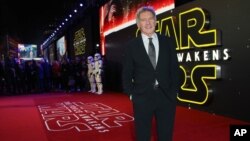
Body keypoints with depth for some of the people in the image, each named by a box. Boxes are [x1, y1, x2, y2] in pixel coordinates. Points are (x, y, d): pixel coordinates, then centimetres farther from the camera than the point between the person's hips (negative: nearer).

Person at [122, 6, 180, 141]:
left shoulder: (168, 42, 4)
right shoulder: (131, 46, 1)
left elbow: (174, 68, 6)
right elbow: (126, 73, 3)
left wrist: (174, 91, 0)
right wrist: (131, 94, -3)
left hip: (166, 96, 2)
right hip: (142, 97, -1)